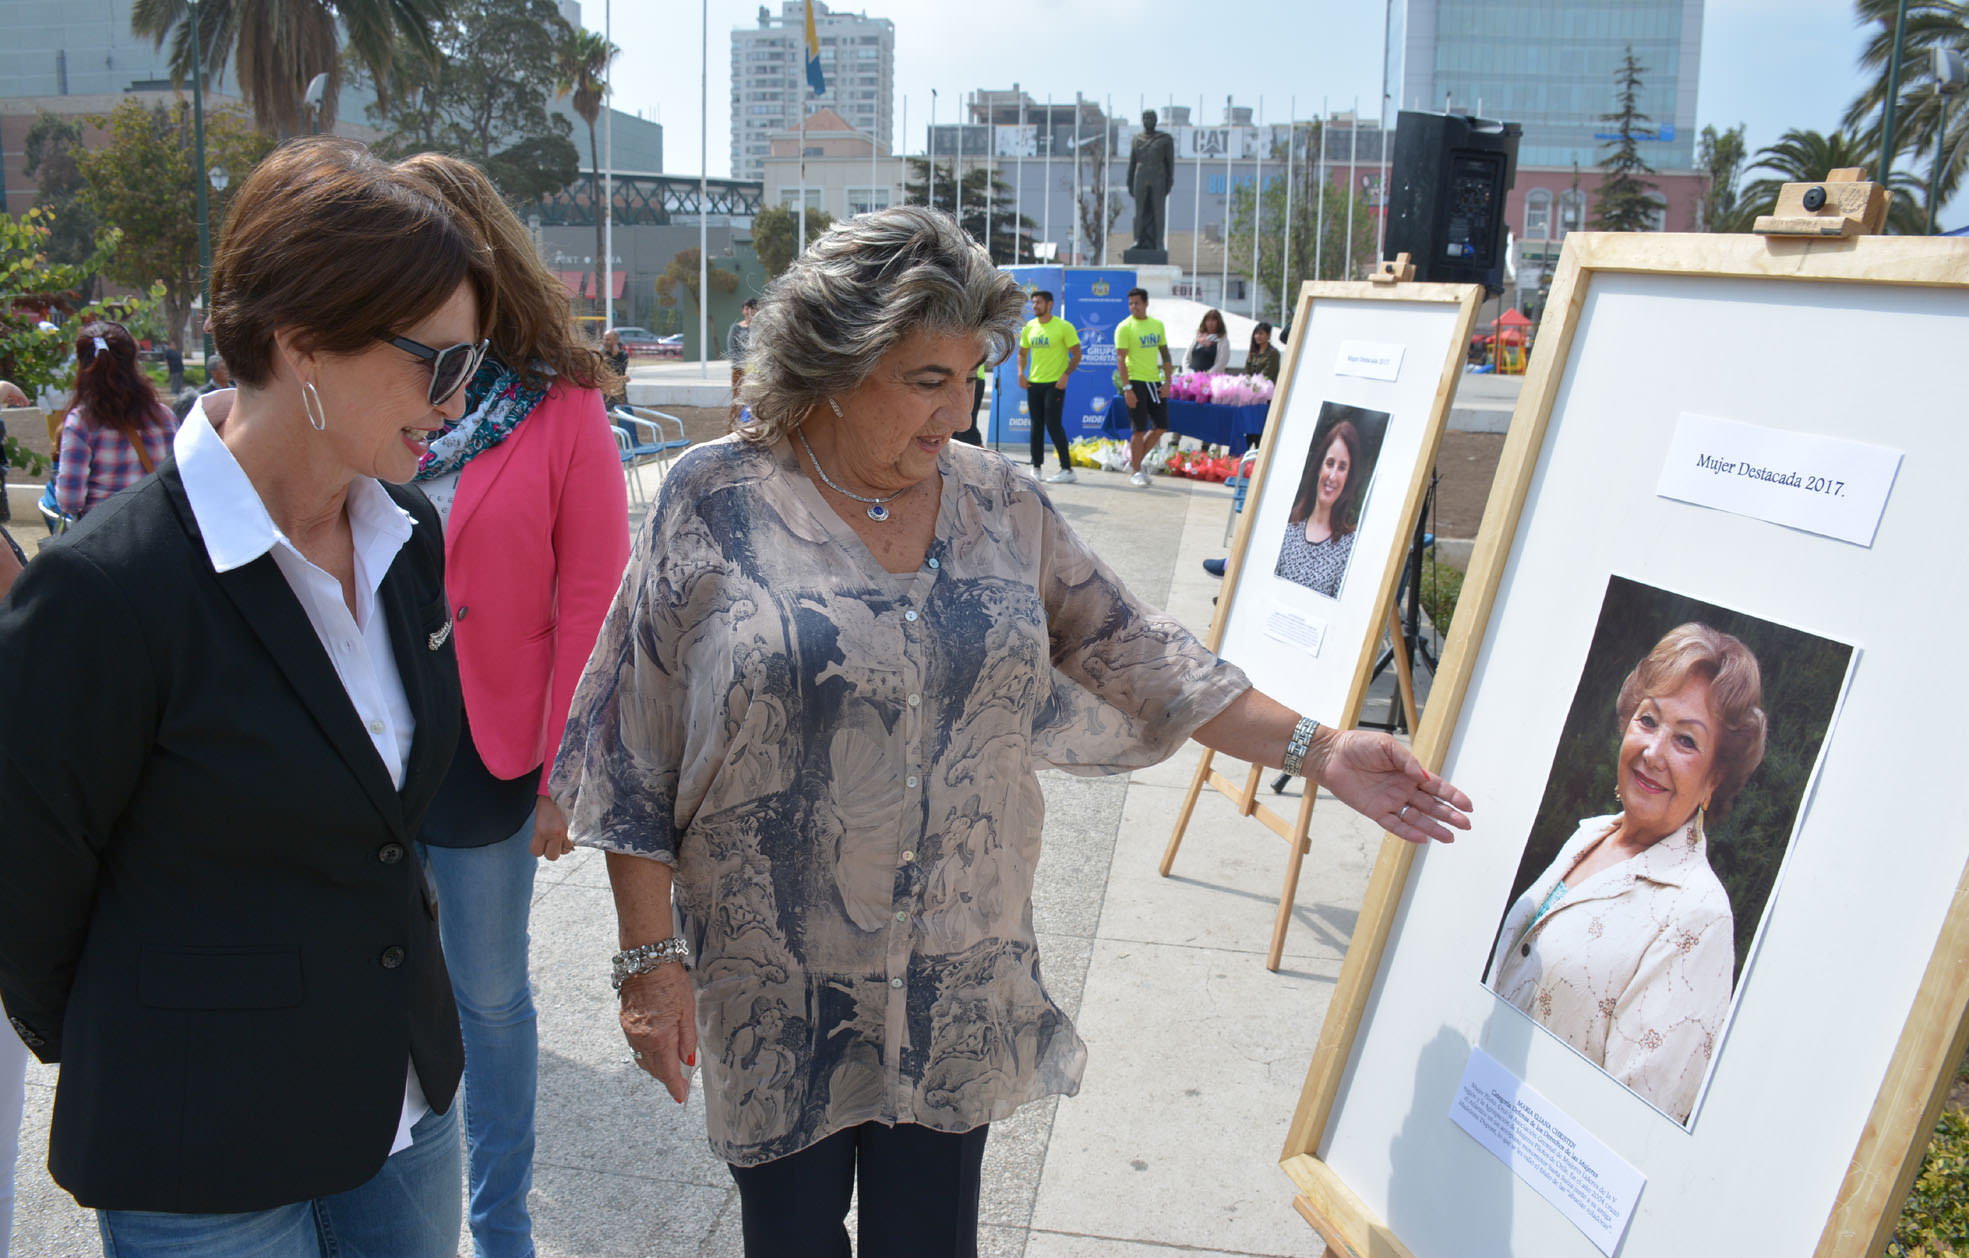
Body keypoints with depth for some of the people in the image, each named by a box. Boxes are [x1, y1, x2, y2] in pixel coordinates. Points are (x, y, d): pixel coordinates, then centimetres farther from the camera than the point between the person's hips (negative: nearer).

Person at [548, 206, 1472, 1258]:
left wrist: (1318, 750, 1)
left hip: (960, 984, 3)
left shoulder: (1003, 507, 1)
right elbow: (634, 752, -7)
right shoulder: (714, 502, -9)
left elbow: (1132, 656, 6)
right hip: (772, 992, -2)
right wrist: (650, 955, -9)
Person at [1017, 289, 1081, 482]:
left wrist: (1066, 374, -18)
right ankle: (1036, 467, 21)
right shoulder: (1029, 327, 8)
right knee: (1036, 426, 10)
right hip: (1033, 382, 6)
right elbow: (1022, 352, 19)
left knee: (1053, 425, -11)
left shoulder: (1064, 327, -8)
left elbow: (1076, 354, -6)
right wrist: (1021, 372, 2)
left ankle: (1067, 470, -7)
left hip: (1055, 383, -6)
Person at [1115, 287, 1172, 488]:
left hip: (1154, 381, 6)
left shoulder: (1157, 325, 11)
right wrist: (1126, 388, -18)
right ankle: (1136, 473, 6)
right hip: (1135, 381, -6)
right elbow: (1121, 358, -11)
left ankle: (1134, 460, 21)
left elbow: (1165, 354, 16)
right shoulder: (1124, 327, -7)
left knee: (1161, 427, 5)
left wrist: (1167, 381, 6)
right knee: (1139, 430, -5)